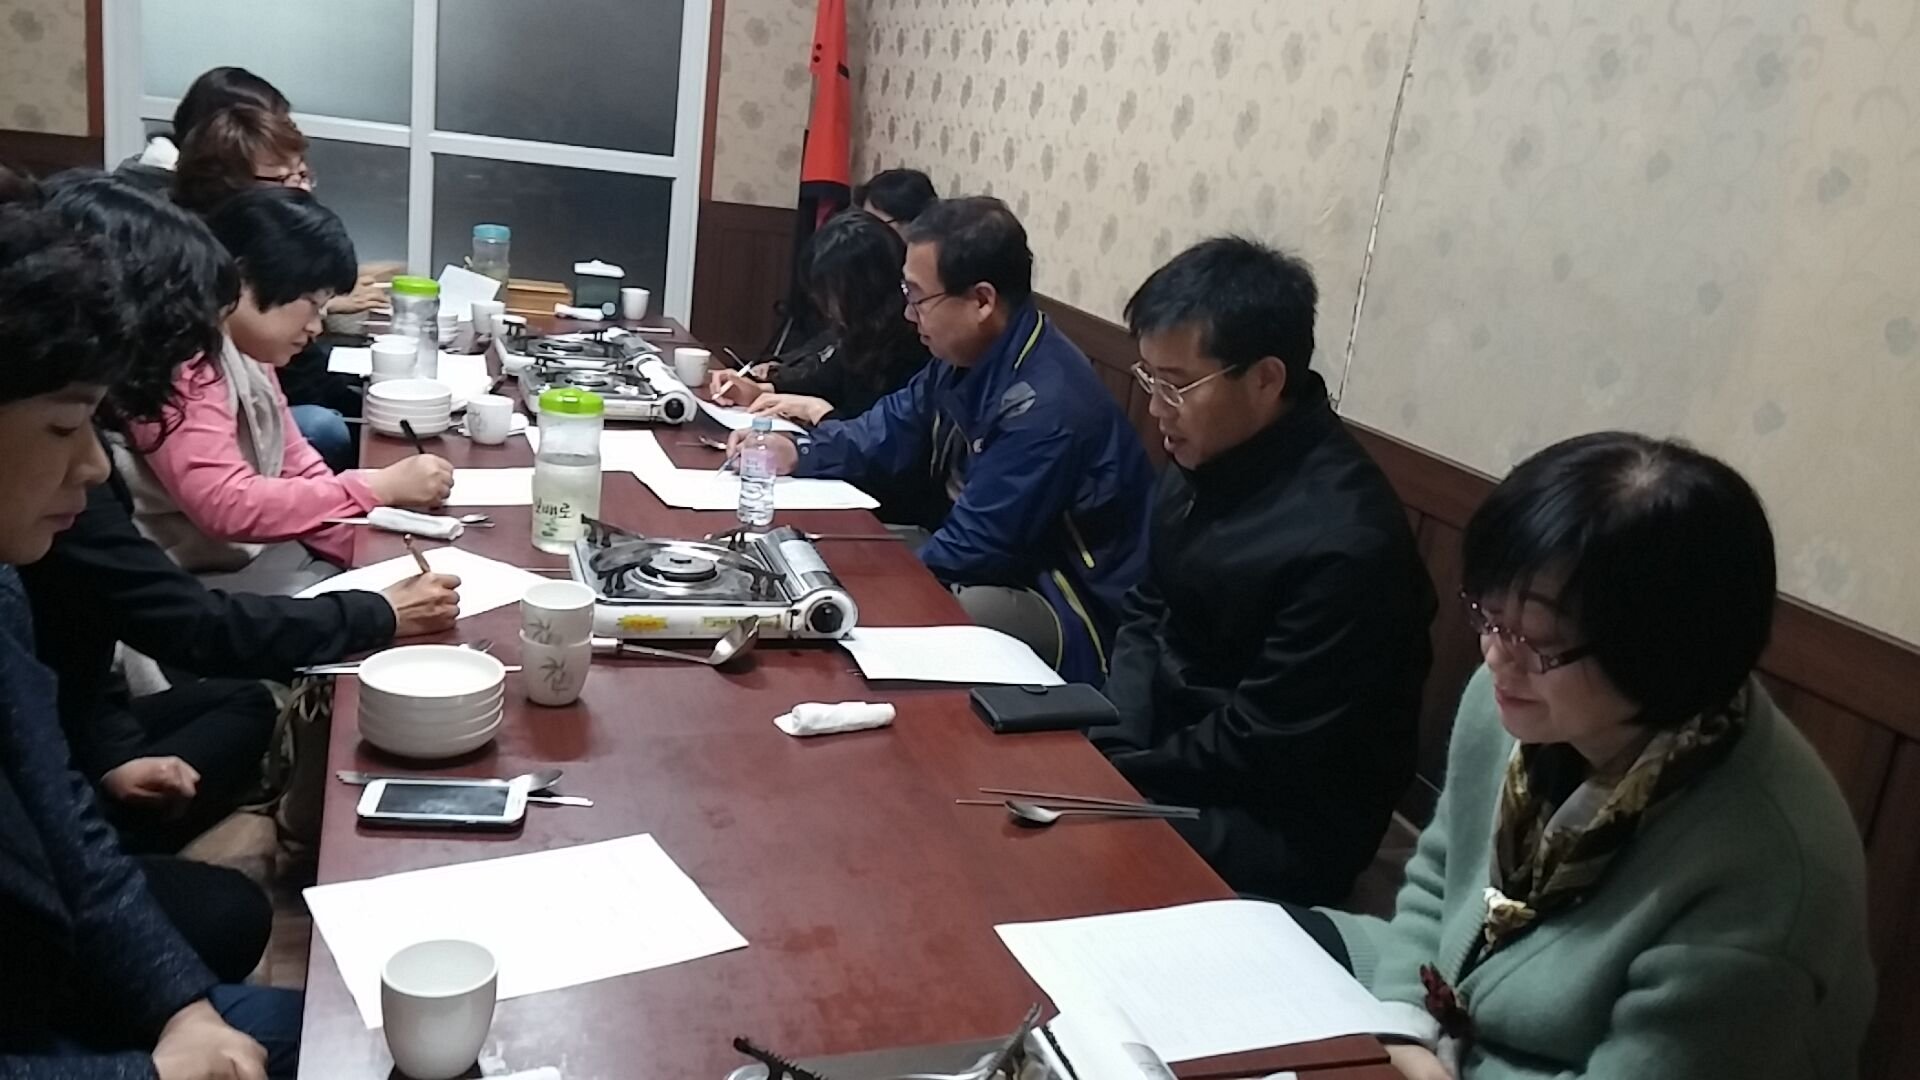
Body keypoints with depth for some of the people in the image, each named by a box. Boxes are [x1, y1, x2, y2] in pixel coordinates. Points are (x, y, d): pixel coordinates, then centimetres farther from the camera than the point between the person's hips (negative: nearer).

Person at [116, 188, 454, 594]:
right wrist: (382, 486, -22)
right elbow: (229, 507, -27)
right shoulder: (179, 363, -20)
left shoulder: (248, 354, 7)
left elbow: (299, 470, 11)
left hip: (257, 553, 8)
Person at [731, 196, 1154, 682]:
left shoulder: (1044, 406, -30)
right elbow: (890, 429, 14)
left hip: (1071, 610, -9)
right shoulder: (966, 357, 1)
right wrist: (798, 455, -1)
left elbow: (973, 550, -26)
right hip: (997, 563, 9)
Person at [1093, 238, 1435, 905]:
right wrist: (1112, 744, -6)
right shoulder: (1205, 460, -3)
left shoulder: (1341, 542, -28)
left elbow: (1257, 751, -21)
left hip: (1272, 830, -7)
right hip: (1172, 756, 8)